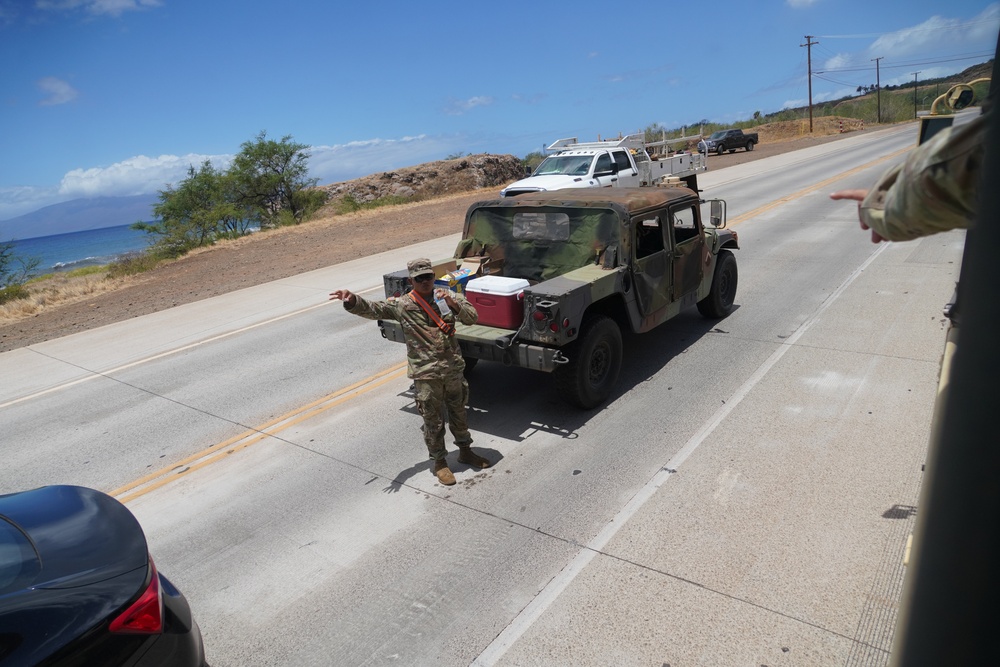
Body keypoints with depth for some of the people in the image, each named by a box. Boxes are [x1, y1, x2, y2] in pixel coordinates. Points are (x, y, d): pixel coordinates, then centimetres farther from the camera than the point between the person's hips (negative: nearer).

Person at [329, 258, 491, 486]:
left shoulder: (448, 296, 1)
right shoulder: (402, 305, -7)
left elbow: (472, 317, -3)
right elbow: (373, 309, -15)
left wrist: (453, 303, -20)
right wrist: (352, 300, -35)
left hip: (453, 368, 3)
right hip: (426, 374, -3)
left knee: (458, 412, 19)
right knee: (433, 420, 7)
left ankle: (465, 451, 39)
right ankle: (439, 462, 25)